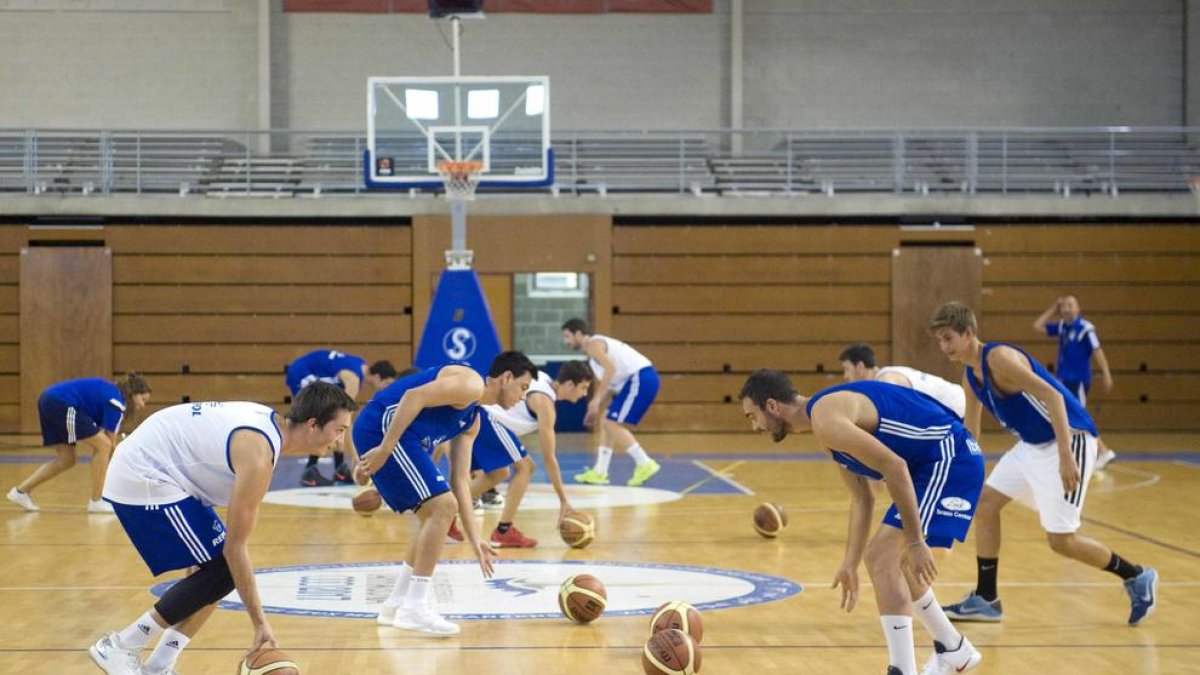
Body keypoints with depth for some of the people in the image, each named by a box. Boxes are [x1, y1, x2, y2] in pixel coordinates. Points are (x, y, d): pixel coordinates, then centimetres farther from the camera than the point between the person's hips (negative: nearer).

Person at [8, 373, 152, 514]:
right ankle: (96, 502, -1)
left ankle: (21, 491, 19)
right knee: (103, 446, -6)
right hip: (61, 404, -10)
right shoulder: (116, 401, -7)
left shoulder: (109, 393, 20)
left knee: (67, 460, 17)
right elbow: (111, 444, -5)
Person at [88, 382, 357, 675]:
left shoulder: (269, 420, 3)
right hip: (144, 482, -10)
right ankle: (119, 647, -4)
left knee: (220, 566, 8)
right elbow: (235, 547, -22)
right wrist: (260, 623, -18)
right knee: (222, 571, -9)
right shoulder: (258, 456, -25)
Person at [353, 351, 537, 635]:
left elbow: (460, 480, 22)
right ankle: (414, 608, -12)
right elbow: (413, 397, -20)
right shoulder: (471, 384, -7)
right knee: (442, 505, -15)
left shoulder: (472, 421, 23)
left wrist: (474, 538, 18)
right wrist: (384, 449, -24)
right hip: (384, 426, -11)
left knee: (436, 514, 16)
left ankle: (396, 606, 21)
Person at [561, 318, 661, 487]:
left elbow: (610, 368, -23)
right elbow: (605, 381, 30)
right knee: (607, 423, 14)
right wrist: (595, 407, 29)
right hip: (637, 380, 10)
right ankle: (599, 473, 17)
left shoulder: (592, 344, -7)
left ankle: (645, 464, -8)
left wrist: (597, 399, -24)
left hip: (641, 379, -10)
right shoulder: (597, 345, 24)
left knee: (612, 425, -9)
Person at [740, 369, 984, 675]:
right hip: (938, 461, 11)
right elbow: (862, 498, 18)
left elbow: (895, 467, -24)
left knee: (883, 557, -15)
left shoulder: (826, 420, -19)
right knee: (887, 559, 22)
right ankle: (954, 651, 36)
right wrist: (850, 564, 17)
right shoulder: (824, 419, 13)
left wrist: (915, 543, -21)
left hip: (949, 458, -11)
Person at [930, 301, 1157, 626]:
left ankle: (1137, 578, 11)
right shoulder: (970, 376, 8)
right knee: (985, 502, 7)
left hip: (1068, 439, -9)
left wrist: (1065, 456, -34)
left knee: (1061, 540, -8)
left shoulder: (999, 357, -21)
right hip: (1031, 444, 9)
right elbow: (969, 430, 20)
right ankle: (986, 599, 15)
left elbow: (1052, 396, -29)